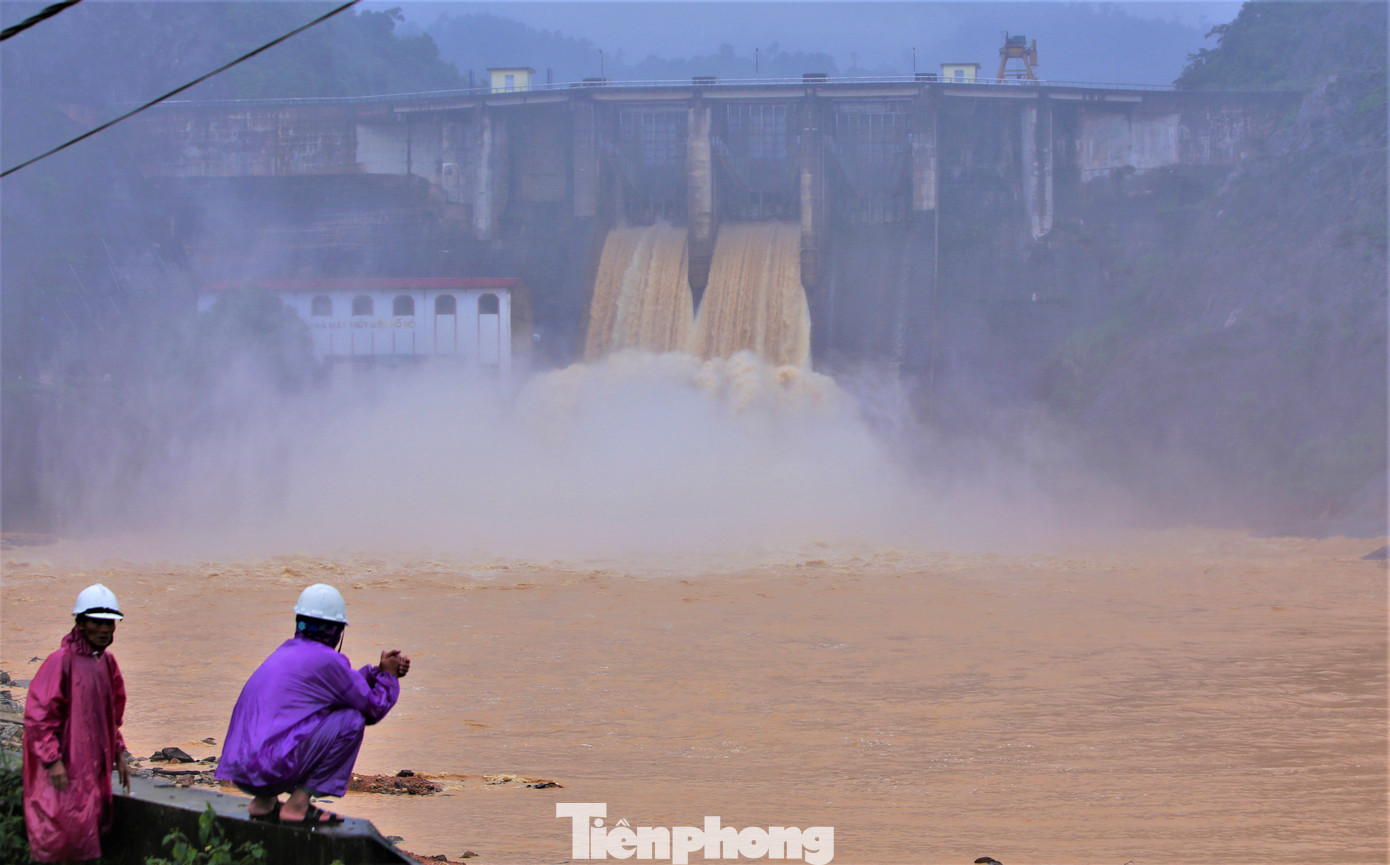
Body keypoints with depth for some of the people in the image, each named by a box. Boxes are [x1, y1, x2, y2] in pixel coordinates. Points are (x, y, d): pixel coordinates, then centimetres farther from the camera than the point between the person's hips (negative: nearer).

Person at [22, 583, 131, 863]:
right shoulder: (61, 661, -14)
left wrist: (118, 754, 17)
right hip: (66, 769, -8)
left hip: (95, 766, 8)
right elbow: (38, 714, -16)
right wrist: (52, 760, -20)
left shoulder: (106, 662, 11)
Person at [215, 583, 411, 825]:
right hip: (272, 768, -9)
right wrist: (388, 676, 20)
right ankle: (298, 805, -4)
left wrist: (379, 672, 32)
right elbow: (375, 708, 3)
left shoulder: (287, 650, 19)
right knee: (352, 720, -2)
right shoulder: (326, 660, -7)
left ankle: (264, 802, 17)